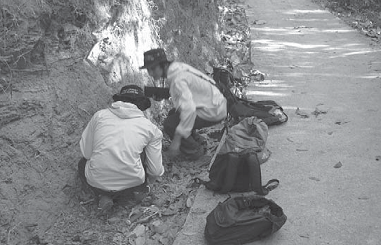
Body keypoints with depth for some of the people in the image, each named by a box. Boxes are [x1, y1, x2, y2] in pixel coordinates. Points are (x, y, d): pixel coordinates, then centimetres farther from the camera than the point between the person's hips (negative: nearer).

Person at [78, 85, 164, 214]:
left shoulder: (100, 115, 3)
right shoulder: (151, 127, 2)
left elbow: (86, 152, 4)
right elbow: (156, 171, 4)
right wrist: (146, 183, 27)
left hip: (96, 182, 0)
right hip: (132, 182, 0)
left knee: (82, 164, 34)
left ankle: (104, 196, 8)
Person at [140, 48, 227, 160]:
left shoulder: (177, 79, -24)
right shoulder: (177, 67, 4)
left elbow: (188, 109, -35)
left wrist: (176, 140, -33)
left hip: (213, 112, -10)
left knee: (170, 125, -13)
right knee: (173, 114, 16)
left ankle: (195, 151, 1)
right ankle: (196, 142, 21)